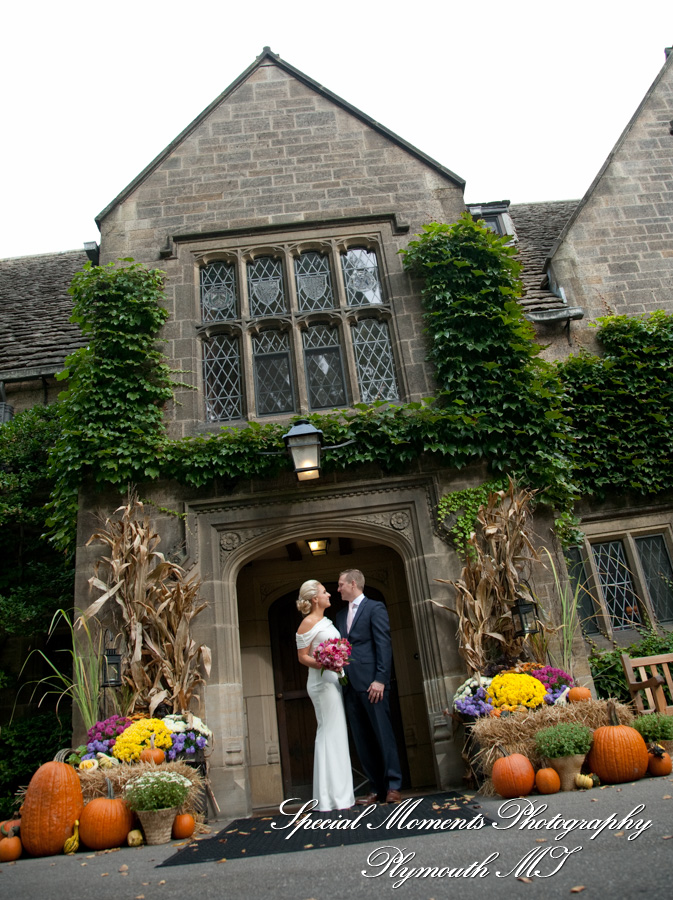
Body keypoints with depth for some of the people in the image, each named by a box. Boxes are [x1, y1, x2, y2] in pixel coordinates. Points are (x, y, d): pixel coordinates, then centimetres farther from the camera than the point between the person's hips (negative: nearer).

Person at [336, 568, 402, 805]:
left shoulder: (375, 608, -2)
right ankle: (376, 789, 15)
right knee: (362, 740, 8)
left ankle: (393, 786, 8)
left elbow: (384, 645, -9)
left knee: (383, 734, -1)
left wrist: (380, 679, -16)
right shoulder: (341, 615, 20)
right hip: (350, 685, 7)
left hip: (371, 682, -7)